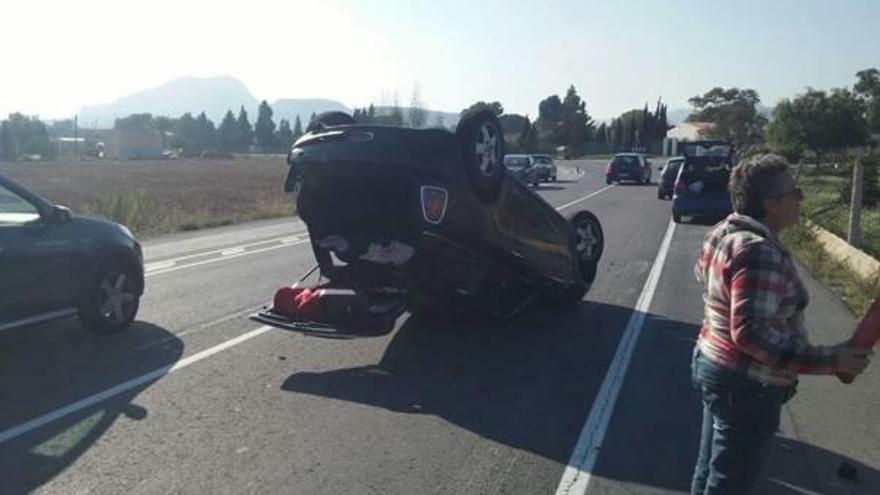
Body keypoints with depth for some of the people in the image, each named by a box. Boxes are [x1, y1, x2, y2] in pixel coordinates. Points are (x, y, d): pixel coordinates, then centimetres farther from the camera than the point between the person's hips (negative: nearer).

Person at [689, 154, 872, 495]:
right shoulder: (760, 252, -27)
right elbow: (751, 333, -32)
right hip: (746, 384, -10)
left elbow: (703, 273, 22)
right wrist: (829, 360, -28)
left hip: (713, 362, 10)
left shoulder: (726, 233, 3)